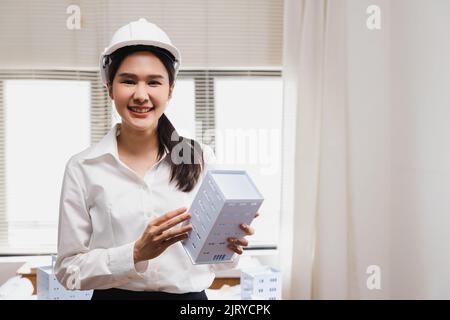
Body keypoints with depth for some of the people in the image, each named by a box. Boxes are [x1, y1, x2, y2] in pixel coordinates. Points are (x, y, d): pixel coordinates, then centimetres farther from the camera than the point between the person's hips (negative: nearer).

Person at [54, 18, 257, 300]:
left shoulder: (202, 158, -7)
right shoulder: (83, 168, -10)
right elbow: (69, 269, -10)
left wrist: (231, 245, -21)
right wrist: (136, 253, -24)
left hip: (191, 294, 2)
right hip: (114, 294, -1)